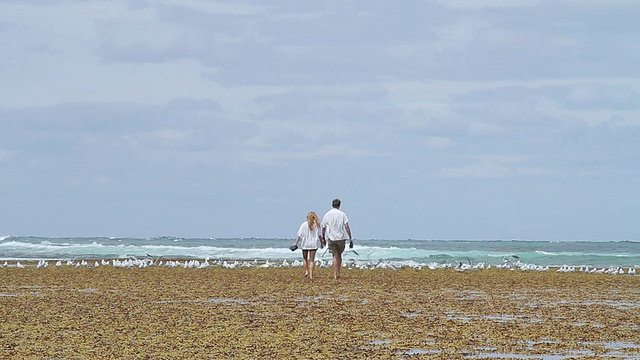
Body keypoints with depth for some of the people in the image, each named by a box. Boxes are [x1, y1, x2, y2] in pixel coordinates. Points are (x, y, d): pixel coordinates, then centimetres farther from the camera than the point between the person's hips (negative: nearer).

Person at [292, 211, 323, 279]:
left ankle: (306, 271, 7)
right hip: (313, 244, 1)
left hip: (305, 244, -1)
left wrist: (296, 243, -1)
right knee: (312, 260, 1)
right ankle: (311, 275, -6)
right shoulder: (317, 225, 0)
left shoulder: (304, 225, -3)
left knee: (305, 258, 18)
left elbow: (299, 235, -6)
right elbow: (319, 235, 1)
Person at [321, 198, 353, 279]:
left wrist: (323, 238, 23)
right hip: (341, 238, -1)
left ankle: (335, 274, -7)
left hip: (331, 238, 1)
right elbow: (346, 227, -8)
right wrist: (350, 239, -6)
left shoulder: (327, 215, 4)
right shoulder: (342, 214, -2)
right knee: (339, 255, 16)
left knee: (335, 256, 2)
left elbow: (323, 228, 9)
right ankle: (338, 273, 15)